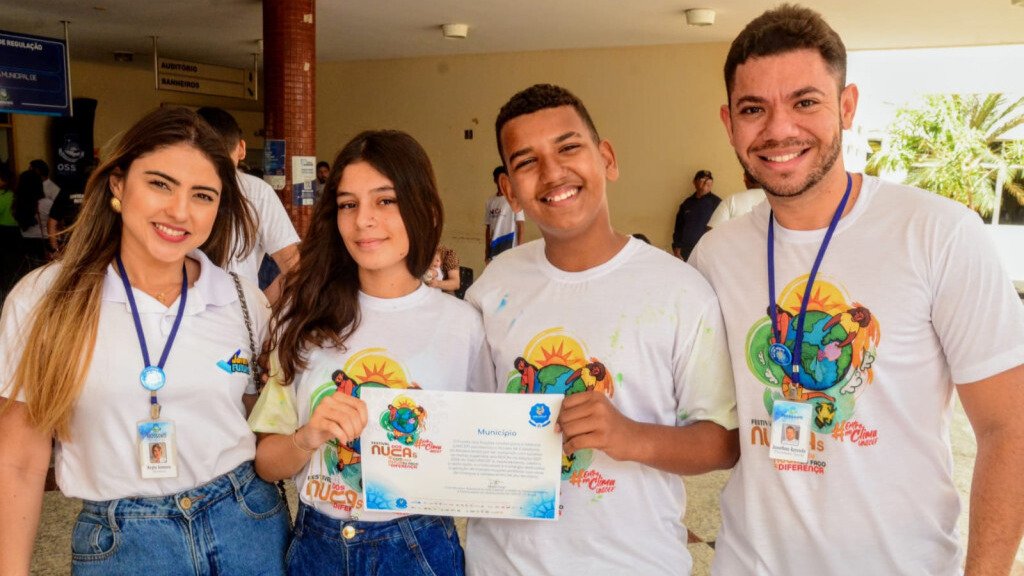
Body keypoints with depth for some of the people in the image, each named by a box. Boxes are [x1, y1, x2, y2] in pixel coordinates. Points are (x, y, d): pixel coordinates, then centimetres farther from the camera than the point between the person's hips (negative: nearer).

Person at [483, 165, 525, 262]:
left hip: (510, 250, -5)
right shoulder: (490, 201, 12)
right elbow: (488, 228, 13)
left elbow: (520, 226, -5)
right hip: (494, 249, 5)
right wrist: (487, 253, 10)